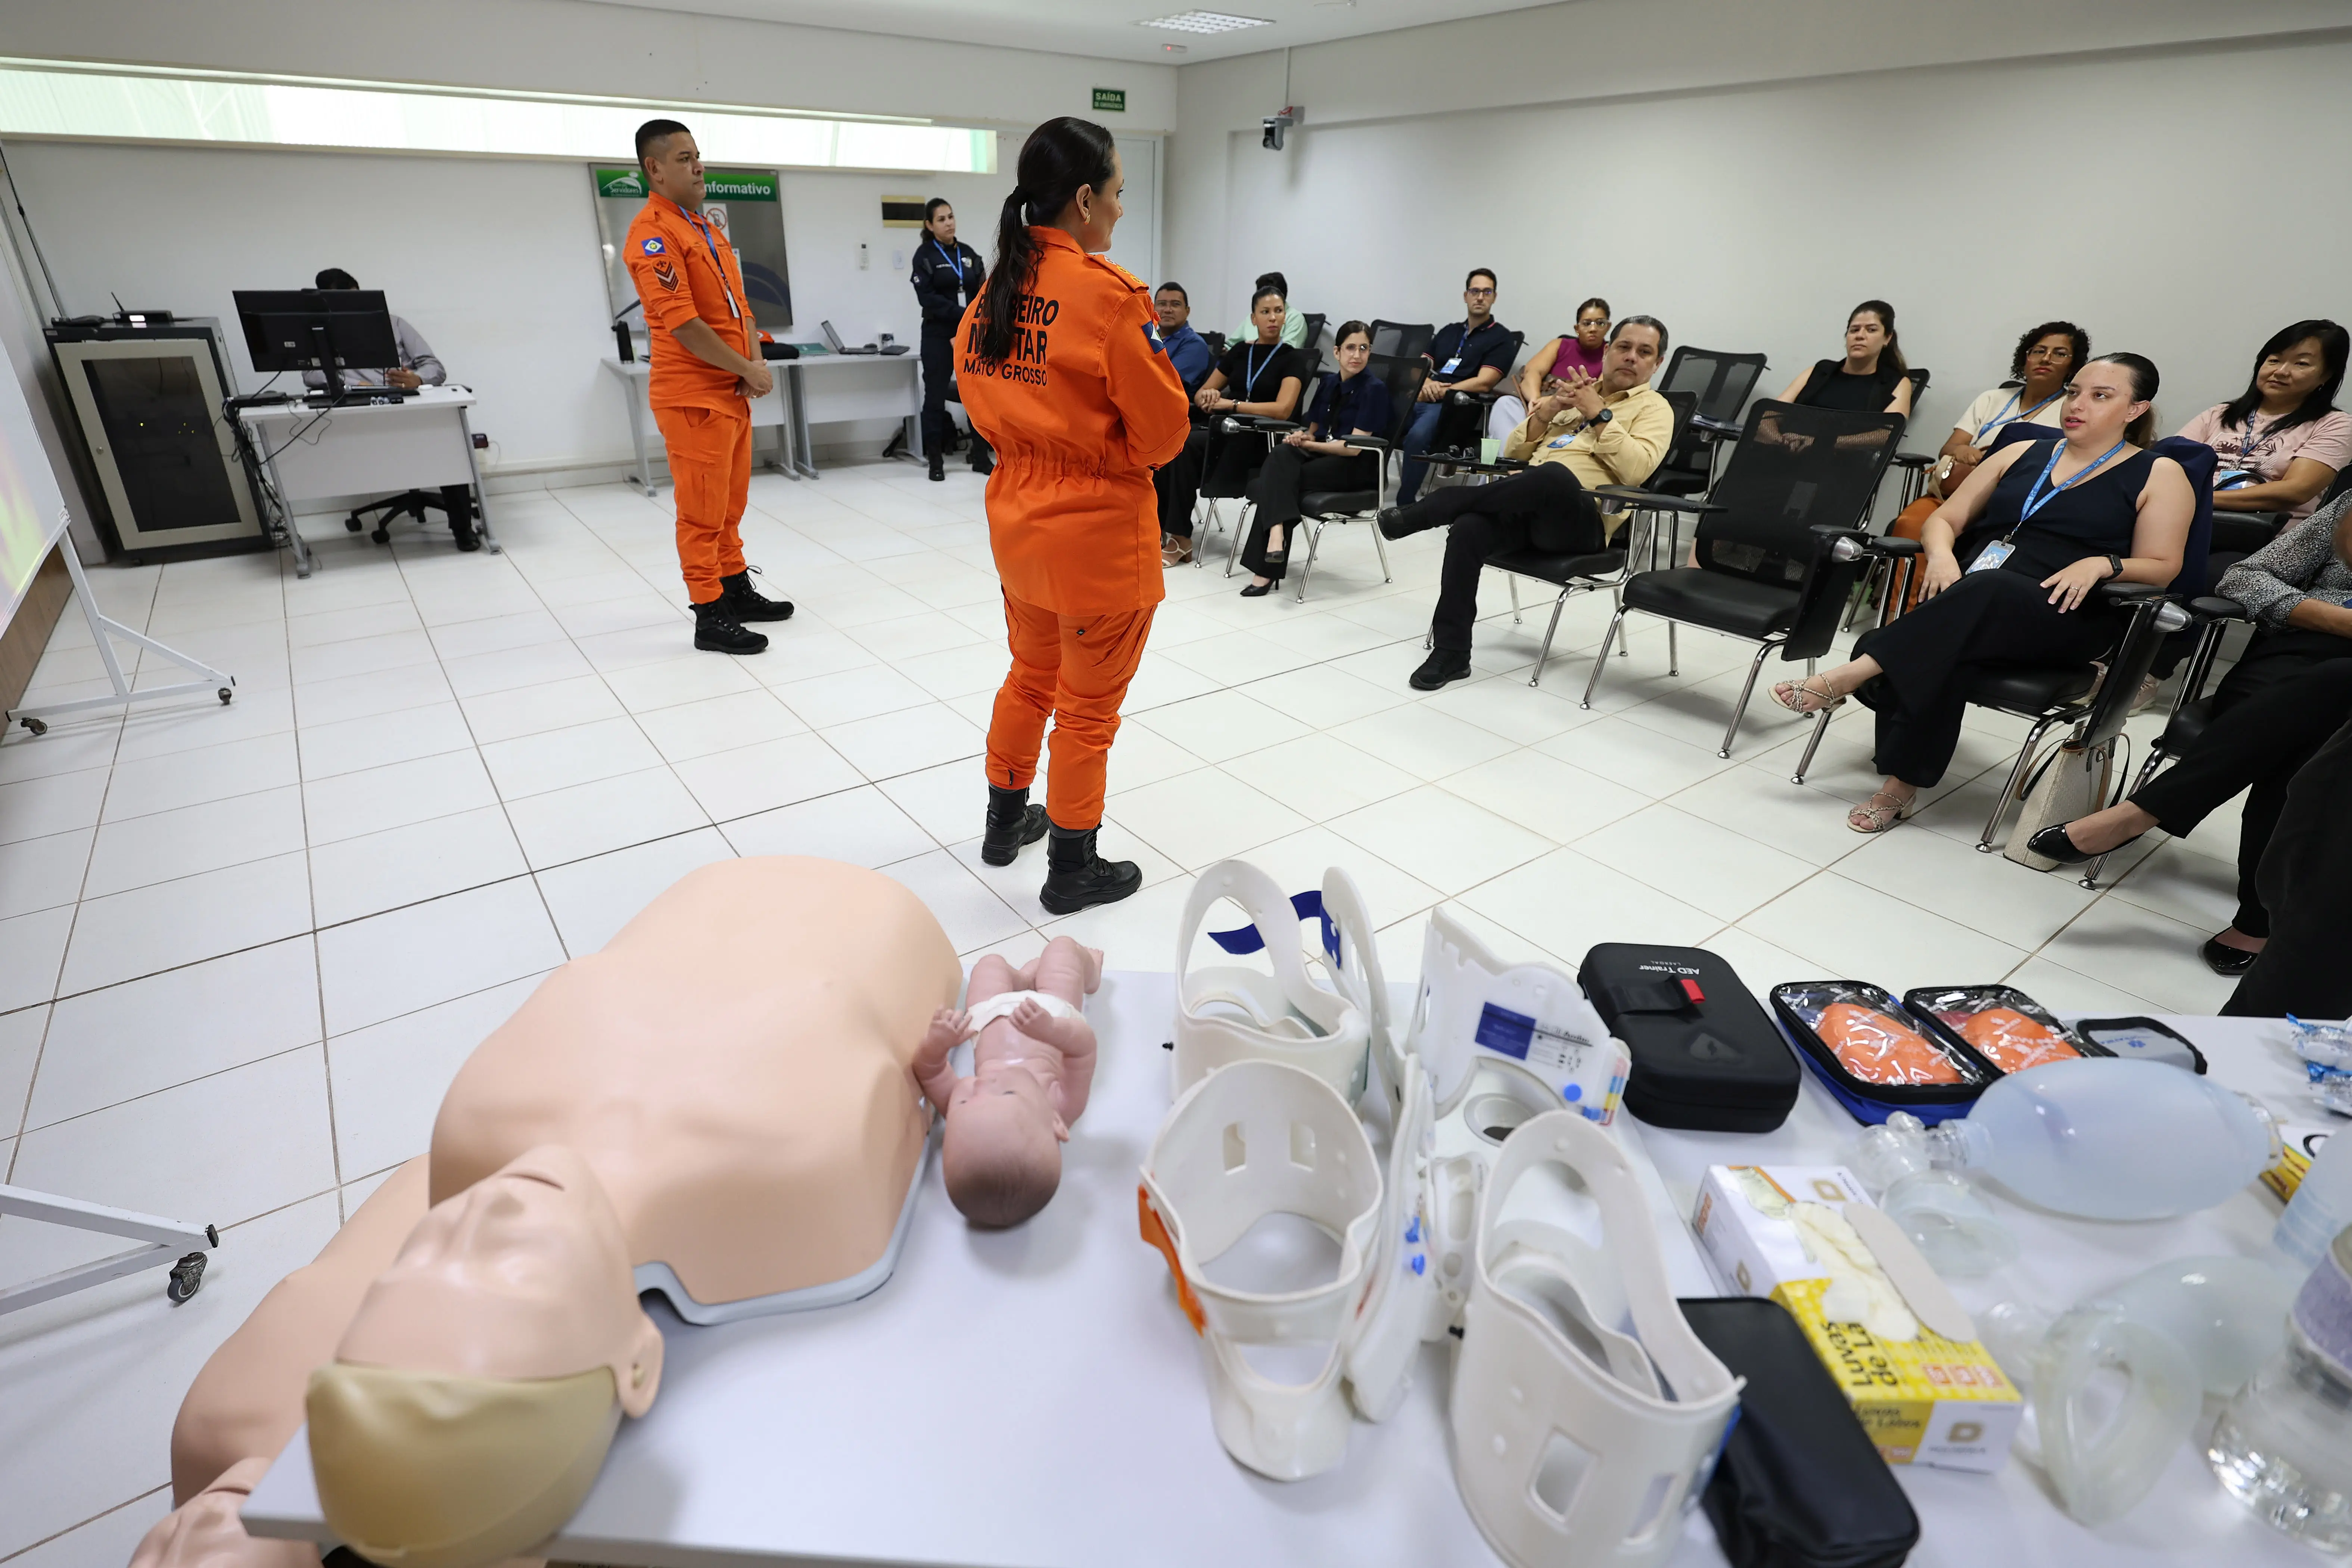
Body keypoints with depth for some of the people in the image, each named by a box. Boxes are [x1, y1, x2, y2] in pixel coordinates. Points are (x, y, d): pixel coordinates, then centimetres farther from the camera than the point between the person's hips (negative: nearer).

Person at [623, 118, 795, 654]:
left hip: (733, 391, 9)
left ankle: (737, 590, 29)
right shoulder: (653, 233, -12)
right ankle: (710, 617, 2)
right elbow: (682, 324, -20)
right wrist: (747, 370, -14)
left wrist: (758, 361, 0)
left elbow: (738, 303, 17)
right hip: (693, 395, -9)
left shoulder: (707, 229, 16)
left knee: (730, 502, 17)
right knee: (702, 509, -4)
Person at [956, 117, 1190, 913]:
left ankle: (1006, 821, 41)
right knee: (1089, 706, 7)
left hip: (1017, 516, 7)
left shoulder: (994, 290, 3)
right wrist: (1110, 455, 5)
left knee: (1031, 676, 25)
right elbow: (1162, 431, -14)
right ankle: (1073, 870, 22)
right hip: (1100, 528, -7)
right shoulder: (1111, 294, -18)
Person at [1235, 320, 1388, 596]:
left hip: (1357, 469, -6)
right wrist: (1303, 437, -6)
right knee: (1281, 455, -29)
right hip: (1321, 457, 6)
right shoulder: (1327, 383, 13)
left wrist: (1308, 443, -11)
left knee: (1279, 479, -28)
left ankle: (1266, 570, -30)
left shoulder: (1374, 389, -6)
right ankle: (1276, 534, -45)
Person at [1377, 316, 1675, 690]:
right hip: (1526, 509, 4)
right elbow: (1514, 453, 22)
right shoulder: (1574, 394, 28)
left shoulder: (1654, 408, 12)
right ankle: (1451, 652, -23)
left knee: (1554, 474, -39)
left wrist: (1599, 413, -7)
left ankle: (1424, 513, -24)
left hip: (1580, 521, -4)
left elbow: (1637, 469, -8)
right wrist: (1544, 413, 5)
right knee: (1468, 528, -29)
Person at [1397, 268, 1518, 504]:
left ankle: (1405, 503, -28)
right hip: (1422, 402, 5)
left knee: (1417, 436, -36)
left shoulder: (1501, 338, 7)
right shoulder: (1448, 331, 24)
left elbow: (1483, 383, -6)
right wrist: (1426, 384, -5)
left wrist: (1440, 392, -10)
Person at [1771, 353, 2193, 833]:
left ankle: (1848, 676, -40)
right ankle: (1903, 784, -30)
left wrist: (2101, 564, -18)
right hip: (1970, 600, 3)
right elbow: (1944, 520, 16)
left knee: (1987, 590, -40)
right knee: (1941, 656, -35)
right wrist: (1942, 556, -7)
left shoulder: (2159, 476, 11)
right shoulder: (2022, 454, 21)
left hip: (2067, 617, -3)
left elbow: (2161, 568, 4)